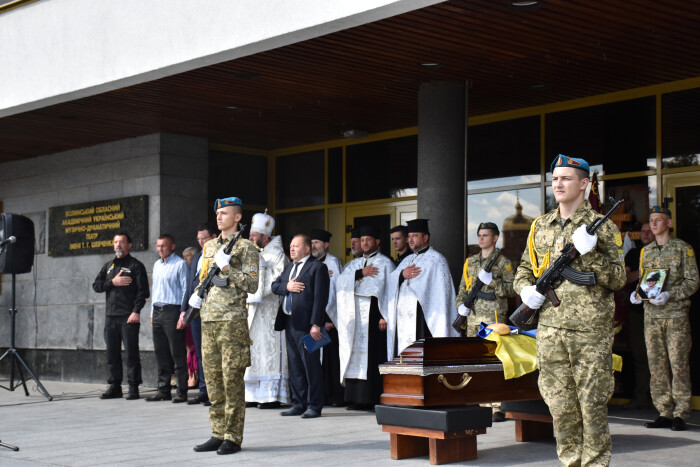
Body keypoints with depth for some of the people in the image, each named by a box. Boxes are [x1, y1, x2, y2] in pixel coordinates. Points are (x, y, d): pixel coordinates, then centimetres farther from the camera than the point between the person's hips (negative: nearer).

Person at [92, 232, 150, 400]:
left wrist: (136, 311, -15)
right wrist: (112, 282, -5)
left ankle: (133, 387, -2)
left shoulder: (136, 265, 3)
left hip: (129, 317, -6)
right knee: (112, 353, 6)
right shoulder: (108, 266, 20)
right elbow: (96, 285, 12)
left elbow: (143, 291, -5)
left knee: (131, 352, -7)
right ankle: (115, 386, 13)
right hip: (110, 315, 6)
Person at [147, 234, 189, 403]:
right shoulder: (157, 265, 18)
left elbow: (185, 289, -7)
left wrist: (183, 313, -14)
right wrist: (152, 314, 18)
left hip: (172, 311, -7)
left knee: (177, 353, -6)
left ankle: (182, 391, -3)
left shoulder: (180, 264, -4)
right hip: (157, 312, 7)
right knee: (161, 353, 8)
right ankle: (163, 390, 14)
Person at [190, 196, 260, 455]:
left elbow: (252, 285, -9)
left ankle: (233, 437, 1)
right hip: (208, 319, 7)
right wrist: (197, 294, 8)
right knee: (213, 379, 9)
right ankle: (218, 434, 16)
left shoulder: (246, 247, -3)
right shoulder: (209, 246, 18)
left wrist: (226, 267, -15)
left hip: (232, 320, -7)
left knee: (232, 380, -5)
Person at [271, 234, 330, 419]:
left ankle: (314, 405, 3)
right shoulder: (289, 267, 21)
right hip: (289, 322, 8)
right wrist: (286, 286, -5)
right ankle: (299, 404, 20)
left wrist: (316, 324, -19)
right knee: (294, 365, 12)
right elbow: (274, 286, 18)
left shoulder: (317, 268, -6)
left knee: (311, 365, -4)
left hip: (305, 324, -8)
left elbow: (320, 298, -13)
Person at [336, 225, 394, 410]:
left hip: (373, 312, -5)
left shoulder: (385, 263, 4)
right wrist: (360, 273, -9)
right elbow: (341, 281, 4)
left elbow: (389, 290, -4)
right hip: (354, 315, 5)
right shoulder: (354, 264, 20)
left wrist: (385, 316, -13)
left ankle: (374, 399, -6)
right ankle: (356, 398, 5)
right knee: (355, 353, 2)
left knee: (373, 355, -8)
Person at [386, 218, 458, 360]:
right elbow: (391, 283, 11)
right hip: (403, 319, 7)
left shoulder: (436, 259, 0)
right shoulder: (407, 260, 22)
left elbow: (441, 292, -7)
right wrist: (402, 275, -8)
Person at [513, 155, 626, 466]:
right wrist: (526, 289, 2)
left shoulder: (602, 227, 0)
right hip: (550, 330, 4)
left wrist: (590, 254, -17)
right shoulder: (540, 227, 13)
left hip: (590, 330, -4)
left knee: (592, 405, 1)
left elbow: (618, 279, -4)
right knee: (560, 405, 8)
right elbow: (524, 269, 23)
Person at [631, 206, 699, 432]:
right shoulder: (646, 251, 15)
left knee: (678, 365, -6)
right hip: (651, 314, 4)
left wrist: (669, 295, -16)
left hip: (676, 314, -4)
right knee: (657, 366, 2)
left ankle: (680, 414, 0)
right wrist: (637, 294, 0)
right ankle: (664, 413, 8)